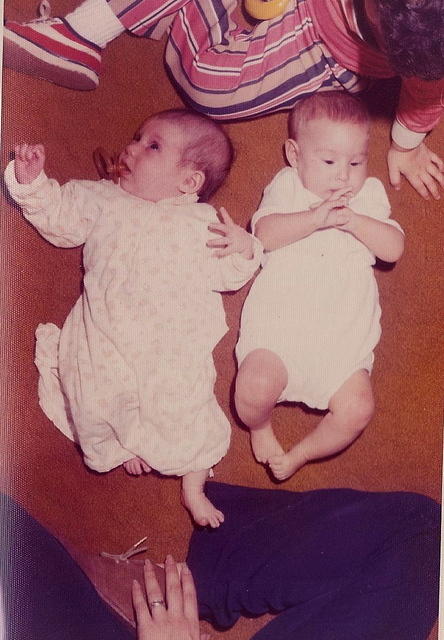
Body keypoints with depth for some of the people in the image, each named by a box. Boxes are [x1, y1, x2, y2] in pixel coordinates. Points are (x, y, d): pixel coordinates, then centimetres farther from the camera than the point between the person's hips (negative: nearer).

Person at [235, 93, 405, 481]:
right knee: (257, 386, -26)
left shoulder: (370, 194, 15)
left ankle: (301, 453, 11)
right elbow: (265, 234, -10)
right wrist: (316, 218, -22)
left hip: (343, 335, 2)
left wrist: (353, 220, -15)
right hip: (278, 321, -2)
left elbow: (394, 249, 1)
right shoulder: (287, 186, 9)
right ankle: (259, 428, 11)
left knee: (357, 408, -18)